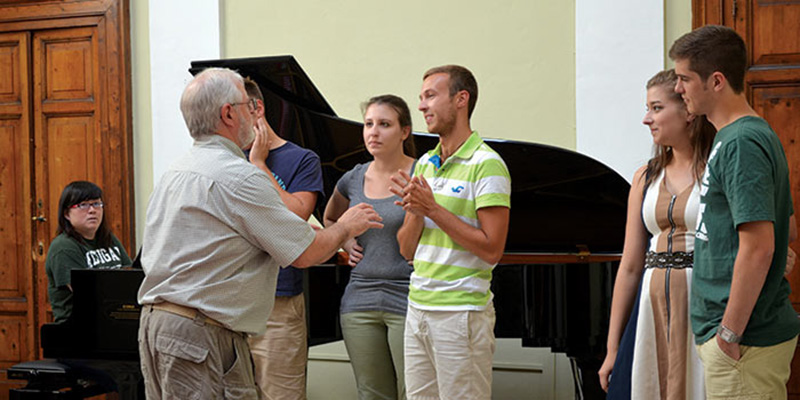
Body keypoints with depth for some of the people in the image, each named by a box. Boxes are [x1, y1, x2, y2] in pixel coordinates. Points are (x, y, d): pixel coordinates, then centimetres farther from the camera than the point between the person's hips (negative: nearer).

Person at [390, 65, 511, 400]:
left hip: (461, 312, -7)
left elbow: (492, 249, -18)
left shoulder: (486, 165, -10)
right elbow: (407, 250, 12)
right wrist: (415, 211, -8)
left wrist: (433, 209, -16)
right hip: (417, 308, 7)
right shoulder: (424, 164, 13)